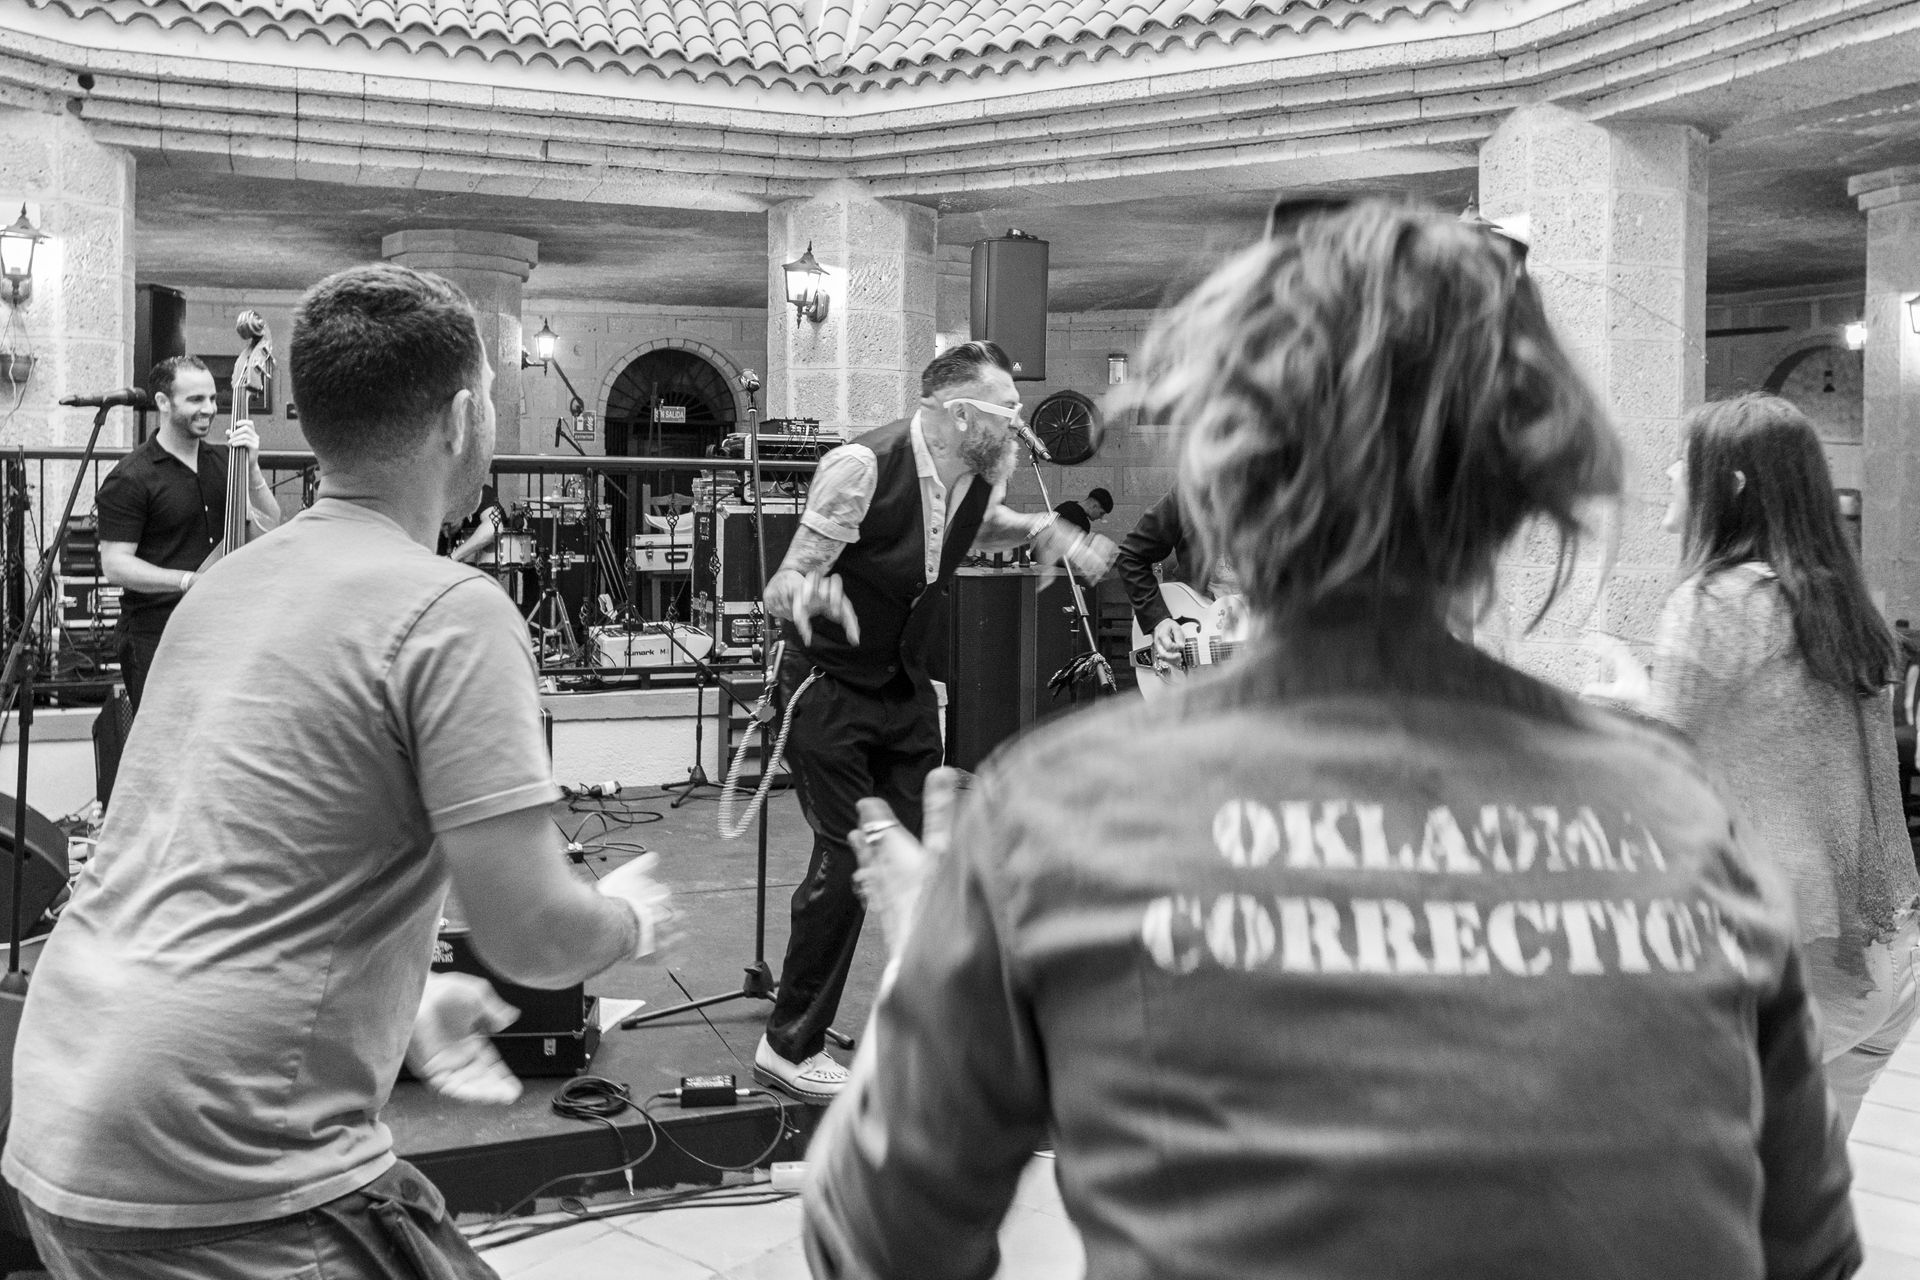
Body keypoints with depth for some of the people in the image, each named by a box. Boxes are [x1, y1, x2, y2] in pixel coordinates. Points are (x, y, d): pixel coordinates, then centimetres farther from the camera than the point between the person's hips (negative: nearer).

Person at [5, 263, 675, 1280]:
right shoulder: (451, 614, -12)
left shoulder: (227, 584, 11)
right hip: (220, 1181, -8)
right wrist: (631, 918, 6)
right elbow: (534, 938, -15)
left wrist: (401, 1002, 24)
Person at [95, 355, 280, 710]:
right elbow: (115, 566, -12)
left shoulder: (222, 462, 12)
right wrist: (189, 580, -22)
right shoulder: (130, 479, -7)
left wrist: (251, 468, -11)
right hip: (156, 640, -5)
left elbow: (269, 524, 3)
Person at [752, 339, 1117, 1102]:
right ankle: (788, 1047, 6)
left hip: (906, 687, 6)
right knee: (846, 860, -9)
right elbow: (780, 589, -23)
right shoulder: (862, 467, -25)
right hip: (830, 687, -6)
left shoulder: (984, 473, -5)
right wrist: (807, 593, -47)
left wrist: (1046, 531, 1)